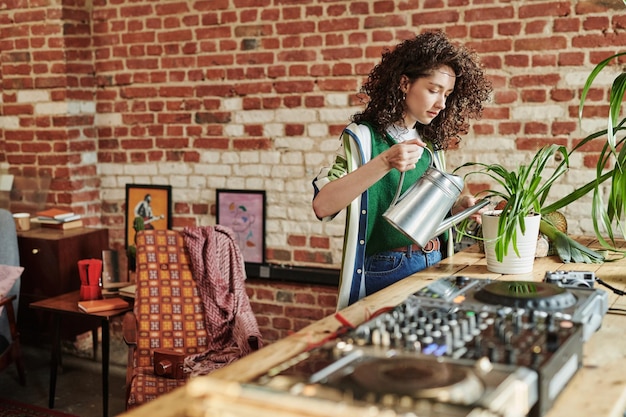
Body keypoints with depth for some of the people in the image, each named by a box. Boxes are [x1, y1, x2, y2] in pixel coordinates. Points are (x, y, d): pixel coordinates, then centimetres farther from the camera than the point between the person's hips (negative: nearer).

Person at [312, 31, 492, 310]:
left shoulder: (431, 145, 9)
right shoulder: (364, 137, -9)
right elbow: (322, 205, -24)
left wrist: (458, 209, -1)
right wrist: (385, 162, -31)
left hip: (433, 267, 6)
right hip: (385, 273, -6)